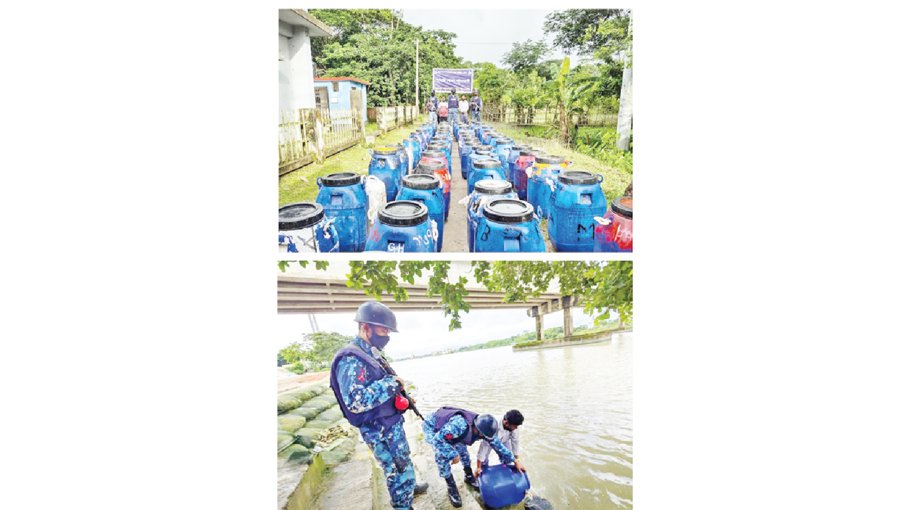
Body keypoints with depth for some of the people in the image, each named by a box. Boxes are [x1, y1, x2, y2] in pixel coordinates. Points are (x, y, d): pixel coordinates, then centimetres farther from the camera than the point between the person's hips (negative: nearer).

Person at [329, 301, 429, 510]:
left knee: (404, 461, 29)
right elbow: (355, 401, -36)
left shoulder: (370, 353, 6)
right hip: (380, 431, -10)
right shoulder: (351, 360, -27)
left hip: (391, 424, 10)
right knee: (397, 469, 5)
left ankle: (410, 487, 51)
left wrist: (402, 397, 10)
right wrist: (389, 384, -30)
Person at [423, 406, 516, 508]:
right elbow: (438, 440, -39)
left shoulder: (483, 427, -19)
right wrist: (453, 455, -31)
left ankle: (469, 476, 33)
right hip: (432, 426, -6)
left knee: (462, 449, 9)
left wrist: (514, 461, -1)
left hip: (447, 424, 7)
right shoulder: (459, 425, -44)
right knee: (443, 455, -17)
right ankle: (451, 488, 1)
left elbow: (497, 444, -5)